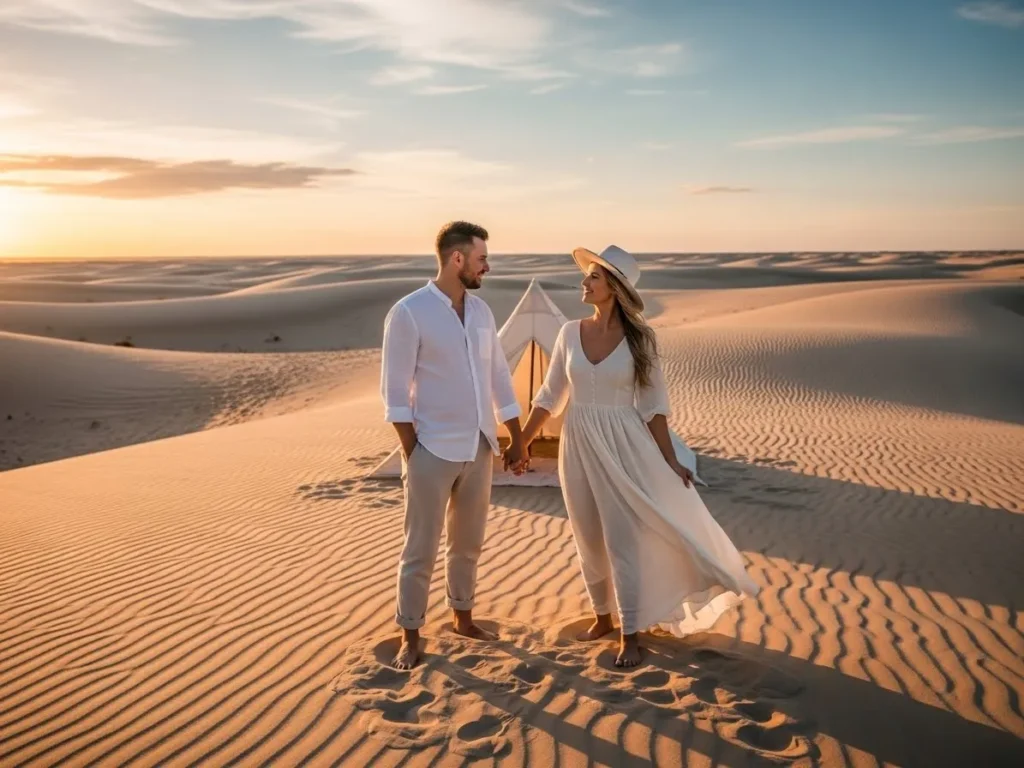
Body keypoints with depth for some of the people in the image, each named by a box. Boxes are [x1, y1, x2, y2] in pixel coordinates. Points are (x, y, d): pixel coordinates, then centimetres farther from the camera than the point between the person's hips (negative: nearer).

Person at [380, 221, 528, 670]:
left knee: (468, 542, 18)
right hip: (433, 451, -6)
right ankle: (410, 637, 16)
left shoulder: (481, 310, 8)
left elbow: (499, 377, 13)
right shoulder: (409, 312, -11)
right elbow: (395, 390, -11)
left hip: (479, 449, 6)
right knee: (421, 549, 3)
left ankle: (463, 617, 35)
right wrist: (411, 452, -13)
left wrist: (517, 438, 12)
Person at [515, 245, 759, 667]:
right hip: (578, 446, 3)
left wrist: (669, 460, -7)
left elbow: (653, 404, -5)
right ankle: (602, 617, 31)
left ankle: (630, 635, 10)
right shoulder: (570, 333, 0)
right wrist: (520, 442, 9)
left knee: (624, 539, -1)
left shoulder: (639, 338, -8)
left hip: (623, 446, -3)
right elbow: (550, 396, 8)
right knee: (589, 539, 13)